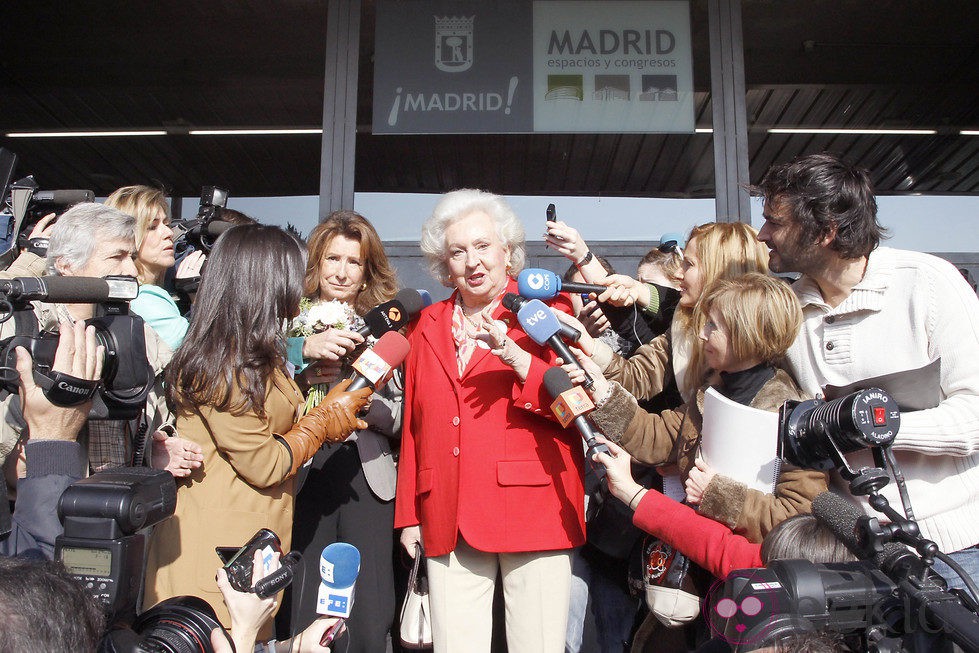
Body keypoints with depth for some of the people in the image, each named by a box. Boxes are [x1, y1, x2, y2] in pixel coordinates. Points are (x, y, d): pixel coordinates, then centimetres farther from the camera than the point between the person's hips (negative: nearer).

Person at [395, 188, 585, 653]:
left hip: (533, 508, -3)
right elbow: (414, 425, 17)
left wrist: (516, 358, -20)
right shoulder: (428, 326, 16)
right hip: (450, 522, 3)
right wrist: (409, 513, 13)